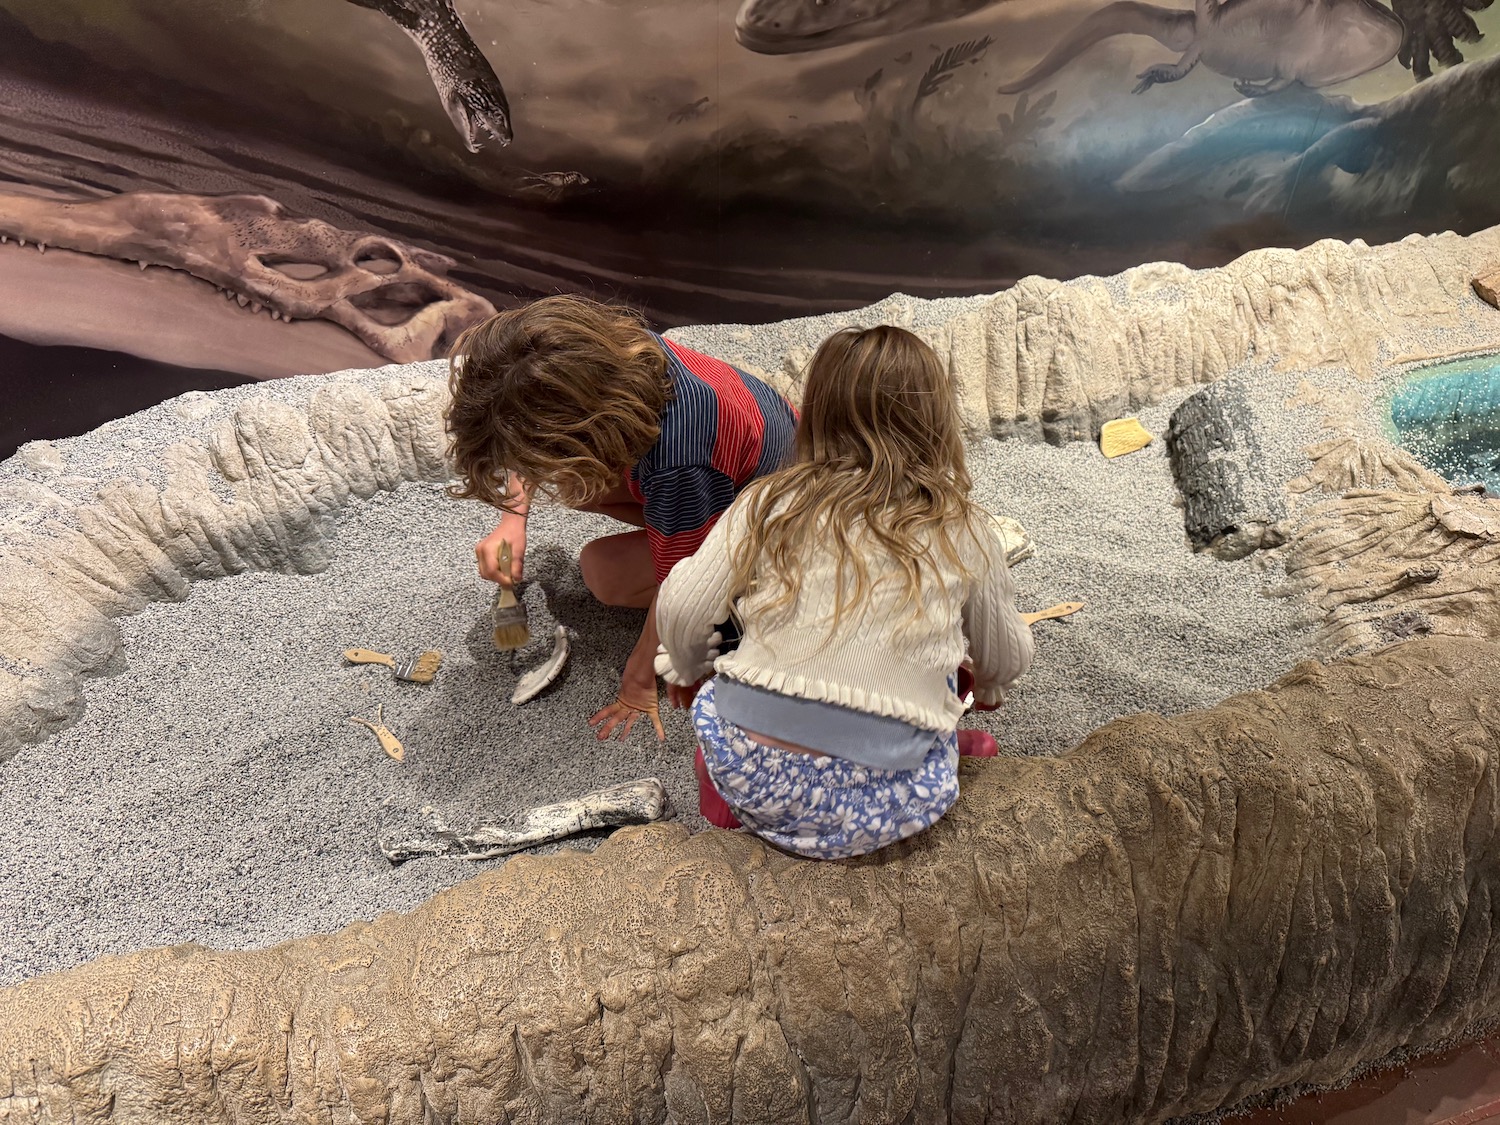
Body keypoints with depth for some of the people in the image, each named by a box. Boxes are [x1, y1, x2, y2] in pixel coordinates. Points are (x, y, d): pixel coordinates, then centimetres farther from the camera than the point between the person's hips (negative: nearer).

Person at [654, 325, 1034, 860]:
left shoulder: (770, 502, -2)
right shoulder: (966, 533, 1)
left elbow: (680, 609, -5)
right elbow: (1007, 659, 15)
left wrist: (688, 669, 19)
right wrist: (987, 688, 40)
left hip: (751, 775, -1)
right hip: (880, 811, 2)